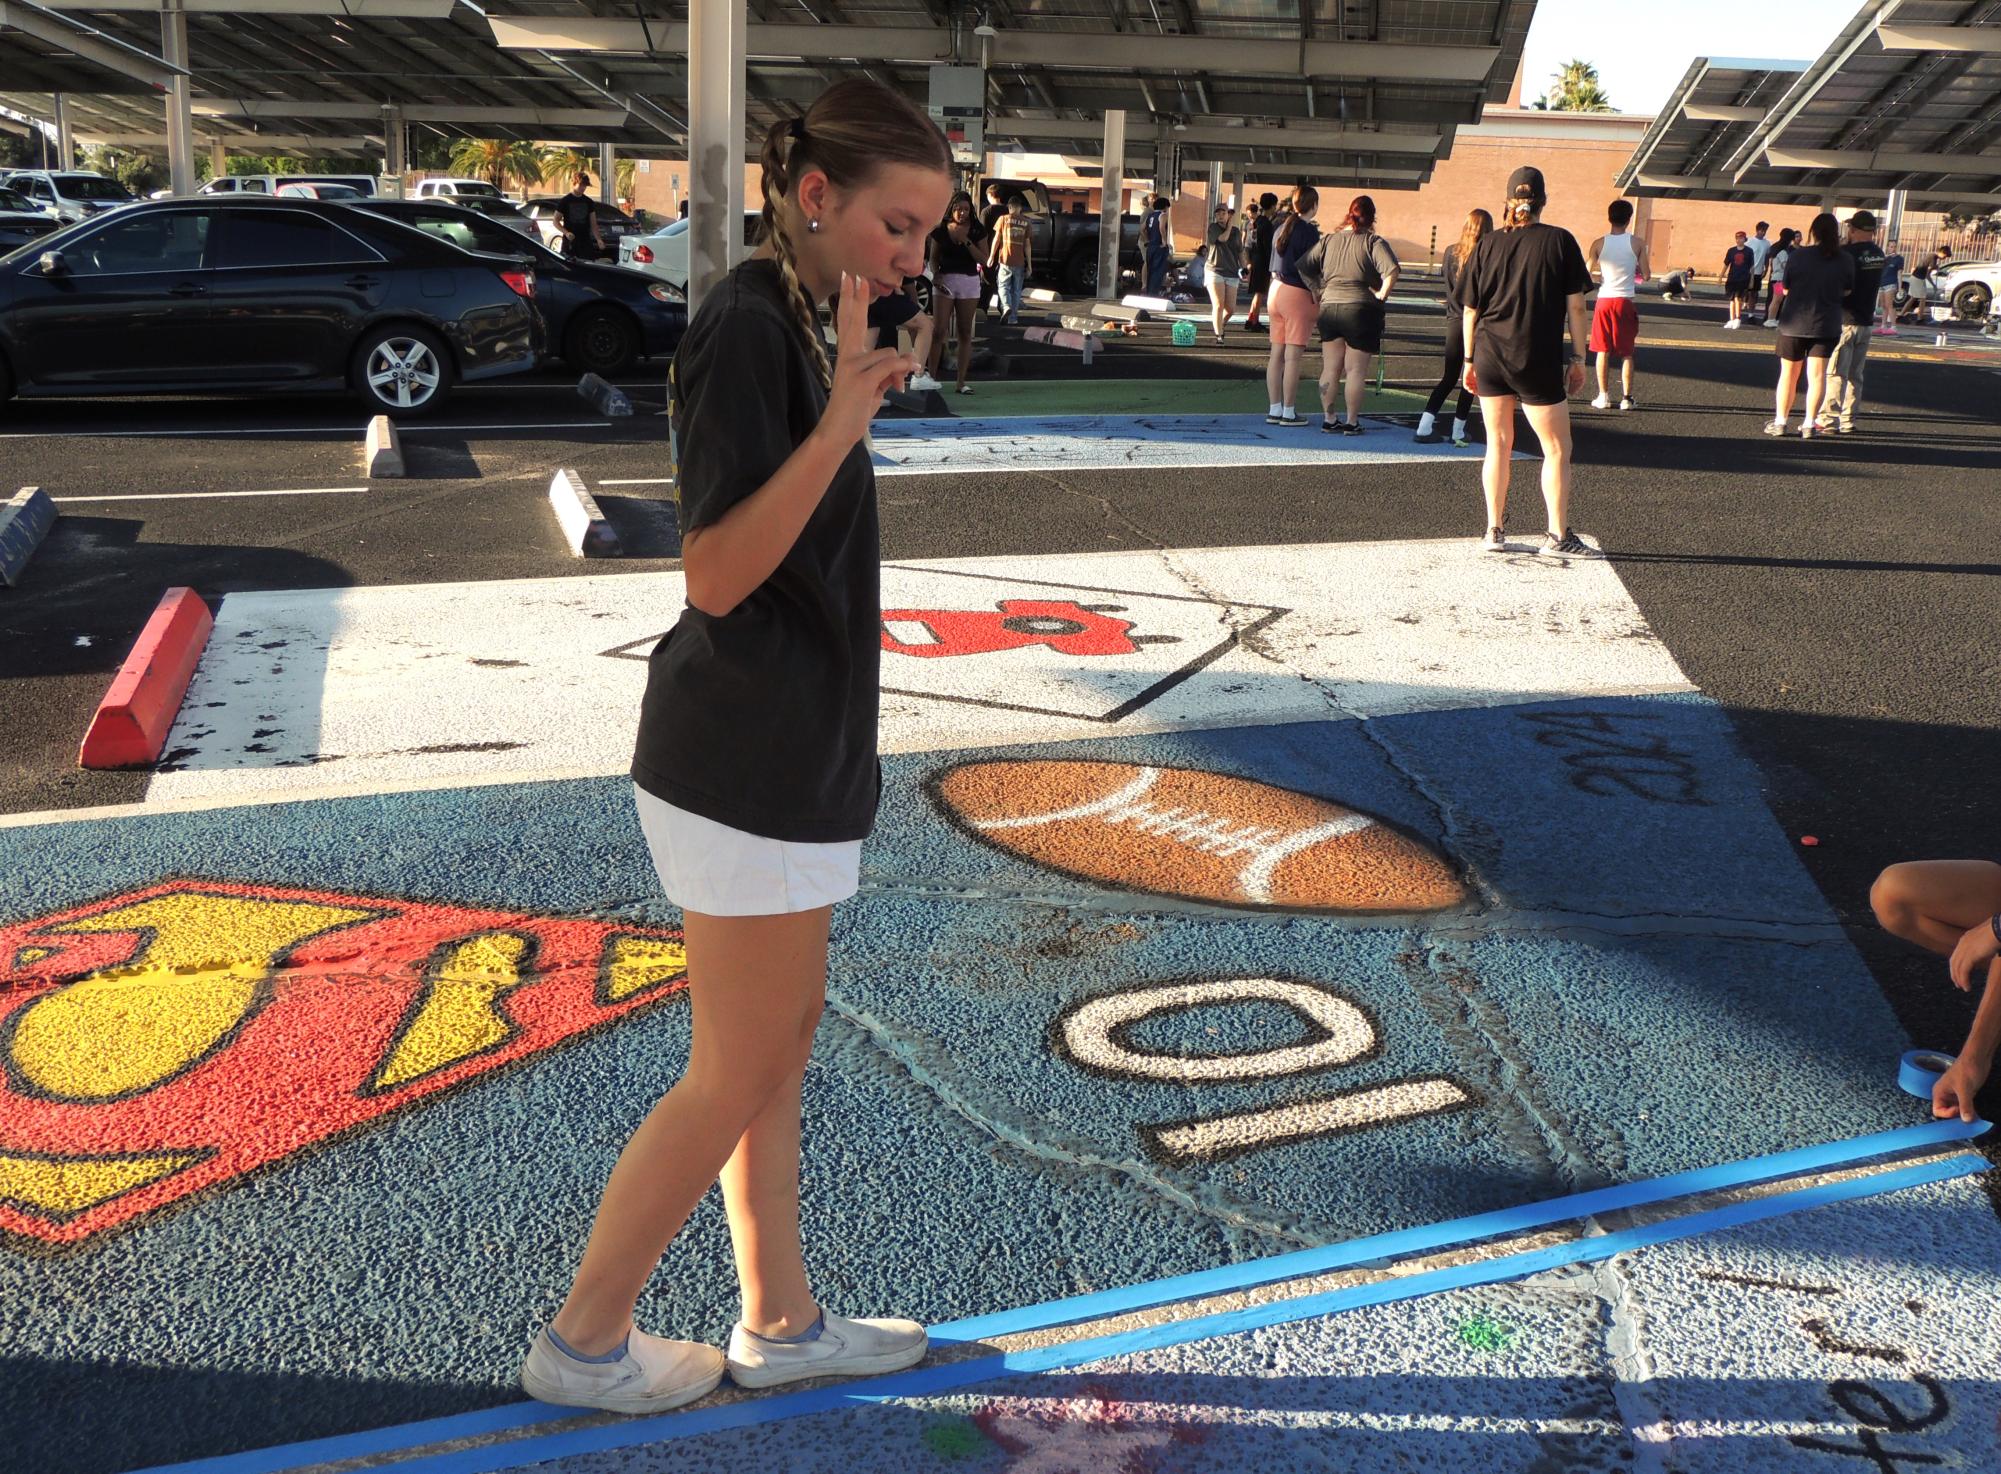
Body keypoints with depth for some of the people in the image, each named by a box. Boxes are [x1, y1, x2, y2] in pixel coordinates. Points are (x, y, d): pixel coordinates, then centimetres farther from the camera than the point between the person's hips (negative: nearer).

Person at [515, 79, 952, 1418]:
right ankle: (583, 1341, 21)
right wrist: (843, 420, -31)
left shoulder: (791, 323, 11)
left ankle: (780, 1322, 33)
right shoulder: (747, 329, -18)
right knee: (738, 1075, 3)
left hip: (788, 751, 10)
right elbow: (718, 573, -26)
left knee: (779, 1050, 18)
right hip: (747, 764, -10)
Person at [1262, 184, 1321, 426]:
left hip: (1276, 290, 7)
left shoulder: (1282, 228, 10)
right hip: (1298, 295, -7)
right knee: (1293, 356, -4)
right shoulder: (1309, 232, -12)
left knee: (1276, 354, 9)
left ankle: (1274, 410, 13)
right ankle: (1288, 413, -1)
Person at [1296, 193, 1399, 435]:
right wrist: (1382, 295, -8)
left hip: (1329, 308, 4)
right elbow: (1391, 271, -21)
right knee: (1356, 370, 2)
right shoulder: (1373, 242, -6)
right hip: (1361, 310, -4)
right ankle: (1352, 422, 5)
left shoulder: (1328, 239, 7)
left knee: (1330, 368, 10)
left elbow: (1303, 267, 6)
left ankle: (1328, 419, 13)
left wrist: (1318, 291, 9)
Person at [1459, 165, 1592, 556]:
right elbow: (1575, 306, -4)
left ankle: (1494, 531, 16)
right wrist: (1578, 358, 3)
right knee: (1557, 449, 7)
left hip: (1490, 355, 3)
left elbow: (1470, 308, 5)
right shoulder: (1560, 241, -4)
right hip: (1538, 361, -3)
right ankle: (1558, 535, 7)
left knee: (1498, 443, 13)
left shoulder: (1489, 245, 3)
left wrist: (1469, 359, 13)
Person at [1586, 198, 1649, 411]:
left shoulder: (1599, 244, -5)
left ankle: (1604, 396, 8)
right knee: (1627, 353, 7)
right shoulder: (1637, 243, -5)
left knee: (1603, 351, 8)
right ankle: (1627, 397, 7)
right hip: (1626, 300, 0)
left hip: (1605, 299, 0)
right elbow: (1645, 275, -4)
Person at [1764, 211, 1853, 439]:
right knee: (1817, 375, 5)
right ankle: (1809, 424, 2)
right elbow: (1847, 291, 7)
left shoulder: (1797, 256, -9)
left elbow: (1785, 288, -2)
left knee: (1788, 374, 11)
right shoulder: (1845, 261, -4)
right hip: (1826, 325, 1)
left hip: (1794, 324, -1)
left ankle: (1780, 421, 15)